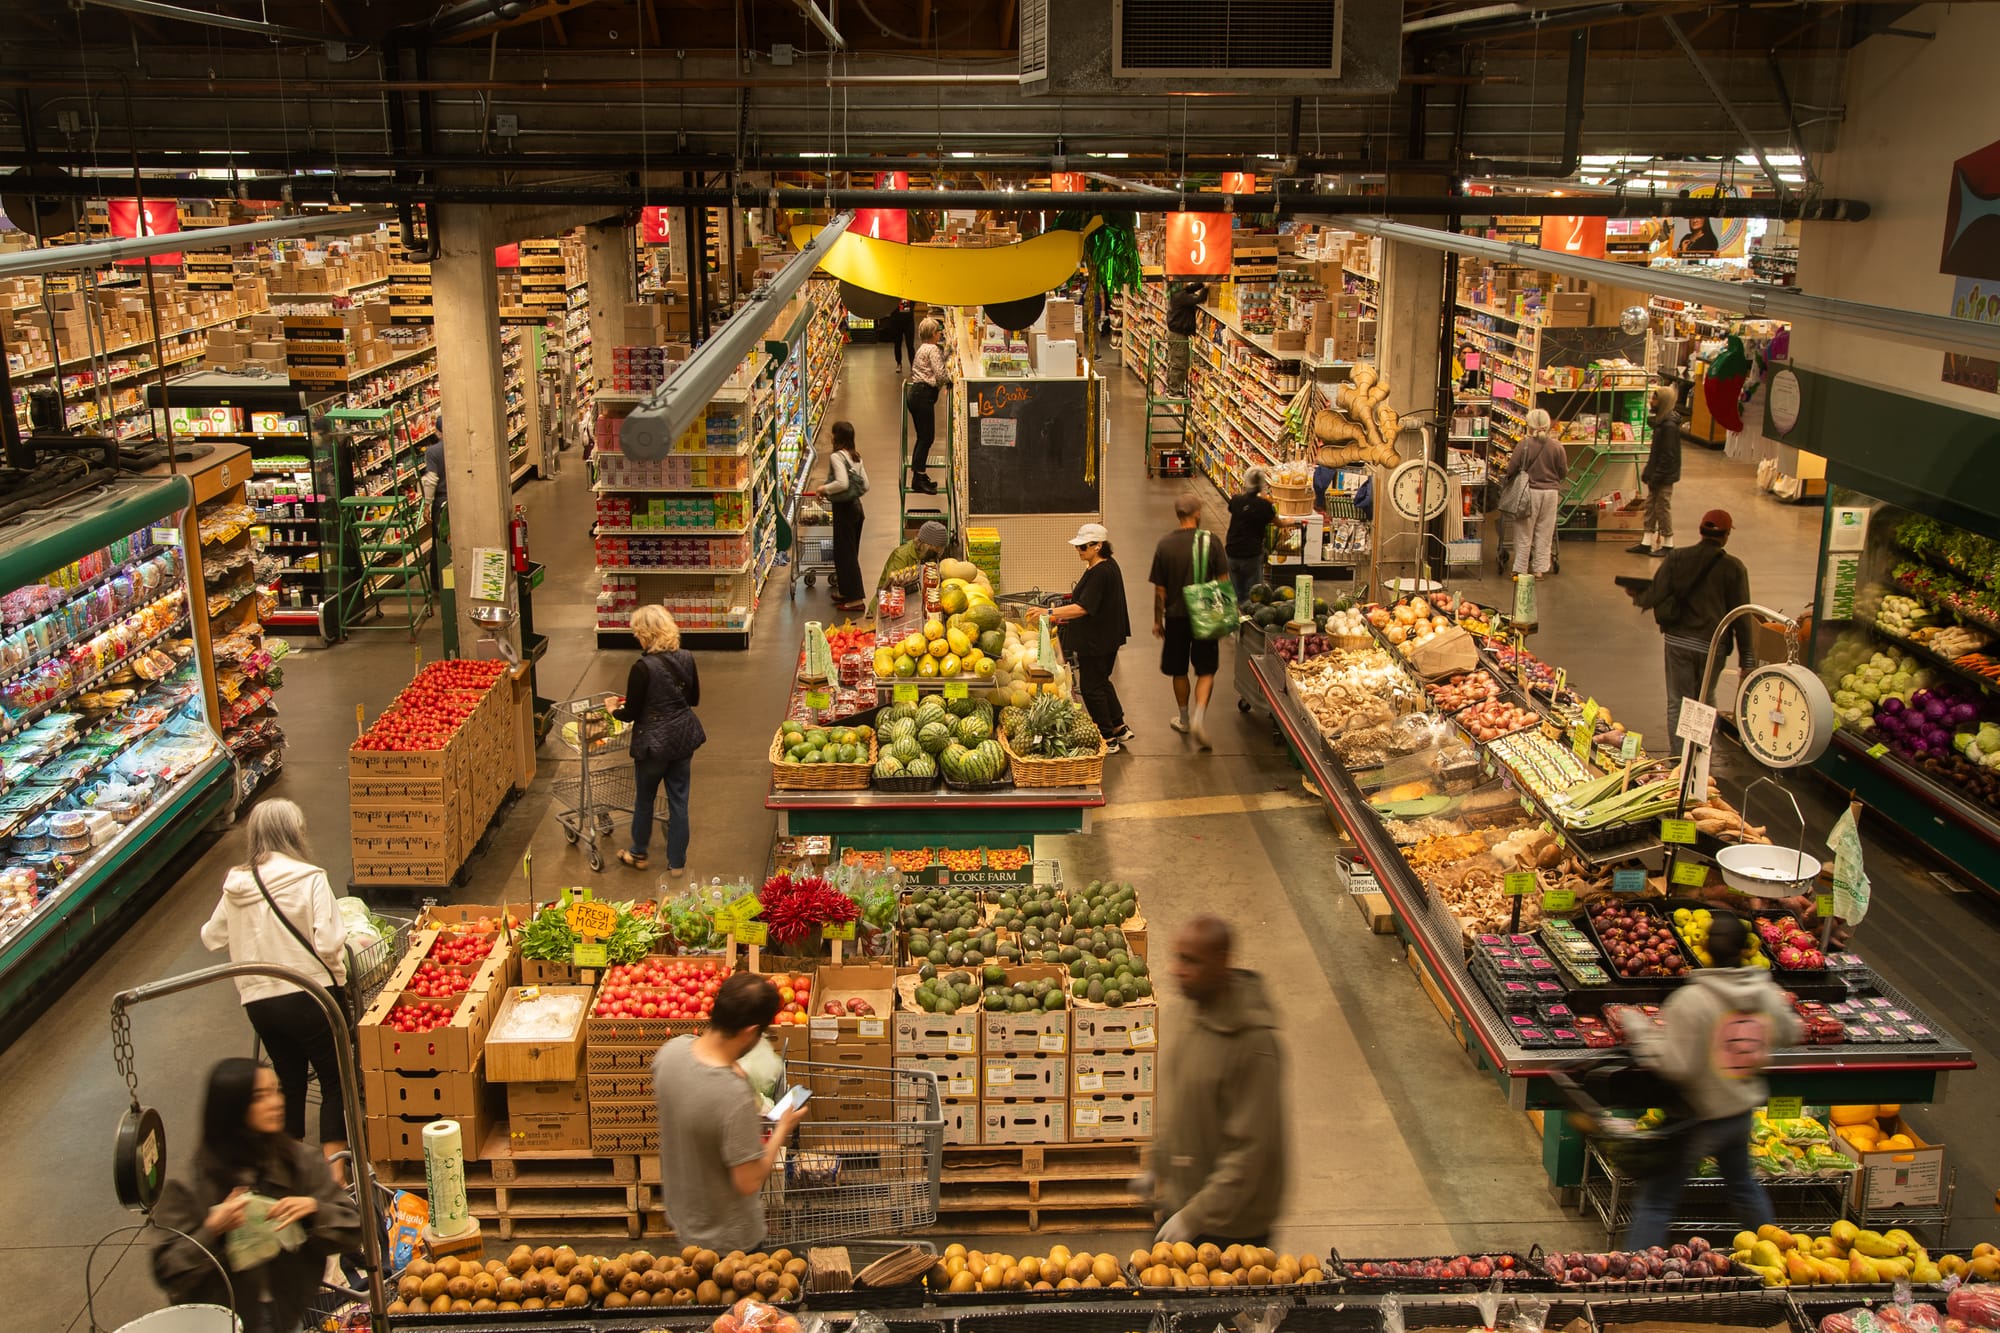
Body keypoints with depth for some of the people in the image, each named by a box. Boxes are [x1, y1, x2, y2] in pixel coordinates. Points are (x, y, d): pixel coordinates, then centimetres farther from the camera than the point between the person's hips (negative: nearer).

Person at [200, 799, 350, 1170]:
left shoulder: (235, 884, 3)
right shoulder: (308, 878, -12)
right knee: (334, 1082, 7)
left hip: (257, 1000, 5)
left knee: (289, 1080, 20)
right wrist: (339, 975, -1)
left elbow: (213, 937, 14)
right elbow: (328, 943, -18)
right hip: (308, 994, -5)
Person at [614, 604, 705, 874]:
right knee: (679, 800, 13)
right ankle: (677, 862, 21)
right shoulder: (686, 659, -5)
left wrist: (613, 709, 7)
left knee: (644, 799, 17)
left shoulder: (643, 668, -21)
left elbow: (631, 714, -13)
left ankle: (638, 854, 35)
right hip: (683, 737, 5)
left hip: (653, 742, -5)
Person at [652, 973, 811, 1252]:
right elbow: (749, 1183, -27)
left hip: (680, 1212, 6)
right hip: (727, 1237, -6)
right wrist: (783, 1129, -14)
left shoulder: (672, 1050, -17)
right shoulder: (735, 1096, -38)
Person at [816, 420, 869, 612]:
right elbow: (865, 486, 8)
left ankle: (856, 598, -3)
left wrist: (825, 489, -13)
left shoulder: (836, 457, -16)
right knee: (850, 551, 17)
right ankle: (846, 591, 27)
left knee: (845, 552, -3)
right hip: (856, 506, 8)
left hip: (843, 509, -8)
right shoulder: (856, 457, 8)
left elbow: (842, 483, -28)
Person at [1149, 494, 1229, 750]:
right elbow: (1223, 580, -6)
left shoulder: (1165, 544, -6)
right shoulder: (1210, 540, -9)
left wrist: (1158, 620, 8)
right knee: (1206, 670, 7)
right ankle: (1199, 715, -13)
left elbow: (1159, 589, -3)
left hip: (1176, 615, 1)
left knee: (1179, 671, 17)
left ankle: (1184, 720, 29)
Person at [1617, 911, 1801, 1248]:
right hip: (1742, 1110, 6)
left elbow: (1676, 1065, -26)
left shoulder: (1692, 1000, -26)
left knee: (1655, 1200, 1)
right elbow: (1788, 1033, 13)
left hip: (1701, 1116, -6)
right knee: (1743, 1184, 29)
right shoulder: (1768, 993, -7)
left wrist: (1638, 1029, -15)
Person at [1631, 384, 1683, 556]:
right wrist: (1649, 471, 14)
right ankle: (1646, 543, 18)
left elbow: (1668, 455, -22)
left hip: (1665, 477, -10)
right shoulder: (1661, 421, 10)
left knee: (1663, 507, 0)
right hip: (1657, 474, 10)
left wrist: (1656, 476, -21)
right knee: (1650, 506, 12)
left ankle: (1668, 544, 11)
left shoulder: (1669, 425, -21)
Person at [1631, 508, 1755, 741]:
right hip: (1712, 644, 0)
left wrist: (1637, 596, 18)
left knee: (1678, 703, 6)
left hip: (1678, 641, 0)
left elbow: (1655, 595, -6)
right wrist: (1746, 656, 6)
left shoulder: (1676, 557, -3)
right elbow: (1741, 615, -1)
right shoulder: (1734, 567, -4)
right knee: (1706, 700, 20)